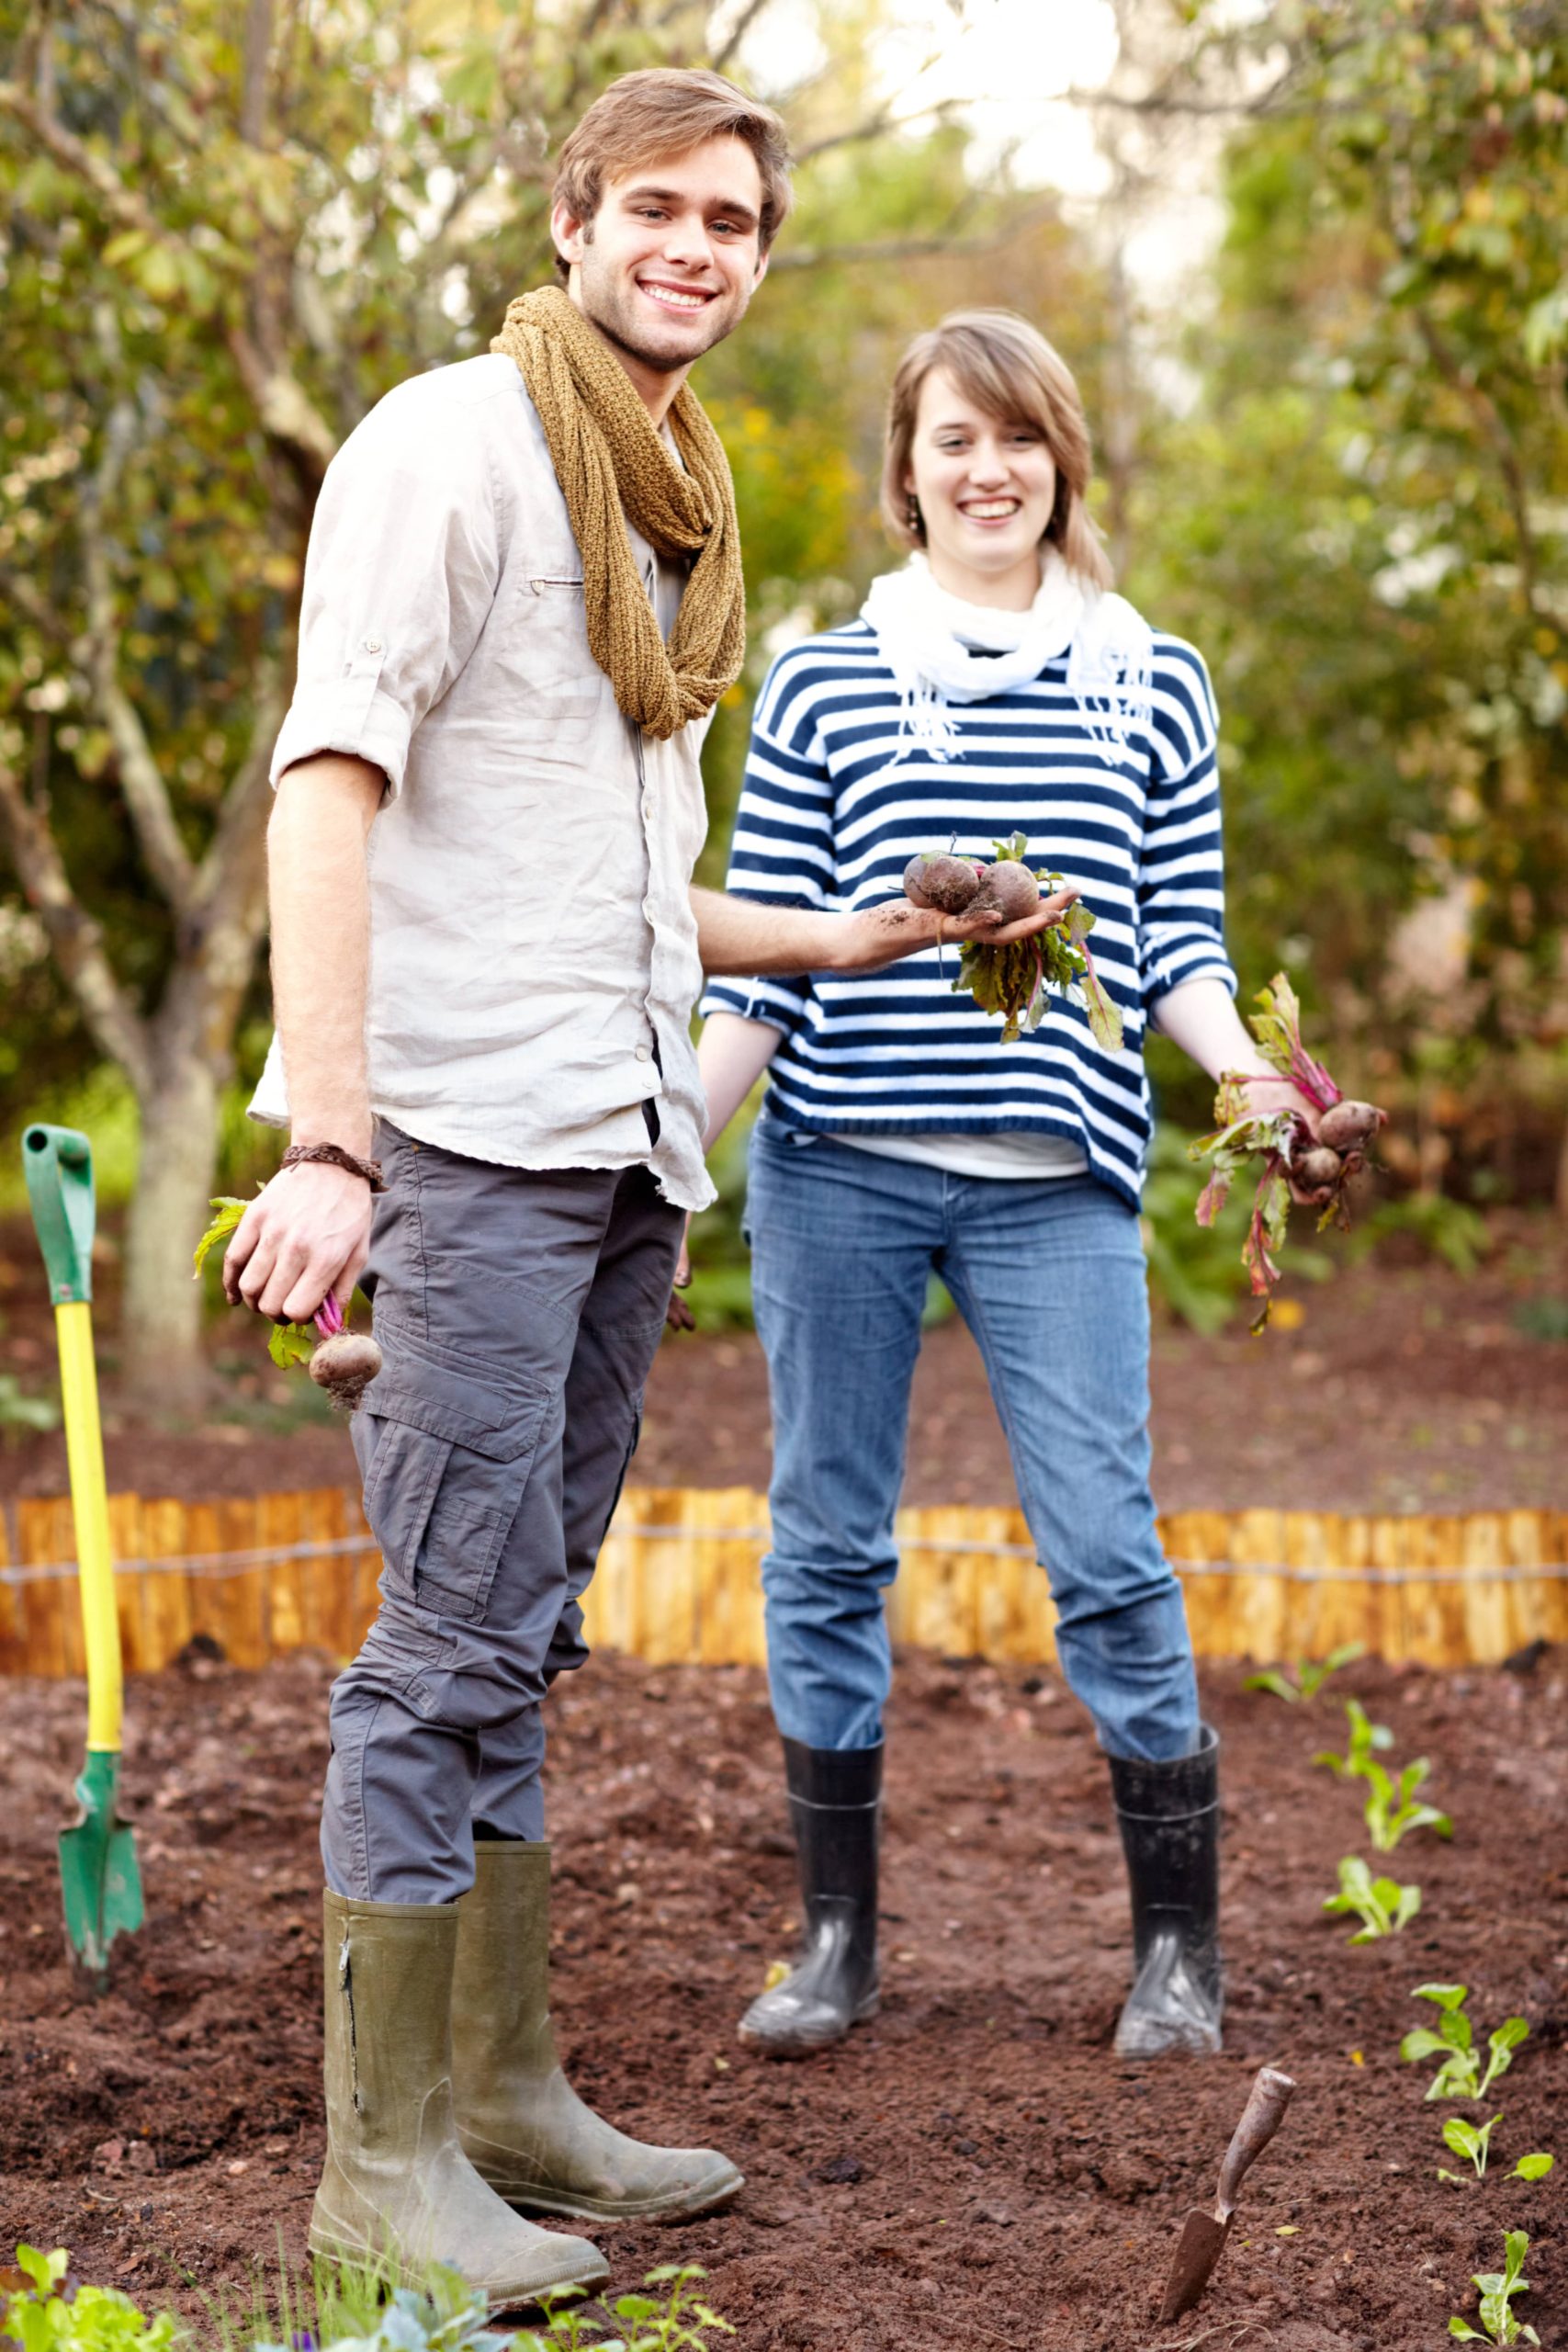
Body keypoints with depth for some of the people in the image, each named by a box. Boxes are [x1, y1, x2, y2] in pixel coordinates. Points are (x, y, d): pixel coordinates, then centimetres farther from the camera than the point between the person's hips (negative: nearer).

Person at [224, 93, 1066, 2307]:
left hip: (625, 1135, 8)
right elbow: (330, 786, -15)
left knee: (522, 1637, 12)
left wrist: (860, 938, 25)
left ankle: (506, 2091, 21)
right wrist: (326, 1140, -23)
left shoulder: (675, 509, 21)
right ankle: (382, 2157, 1)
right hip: (471, 1129, -8)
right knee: (456, 1633, -7)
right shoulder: (454, 441, -4)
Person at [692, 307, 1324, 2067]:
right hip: (837, 1168, 1)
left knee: (1105, 1550, -3)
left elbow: (1180, 942, 9)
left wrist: (1246, 1067, -11)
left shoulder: (1151, 687, 9)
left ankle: (1178, 1946, 13)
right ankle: (837, 1940, 20)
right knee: (827, 1544, 6)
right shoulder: (822, 685, 6)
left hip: (1057, 1186, 0)